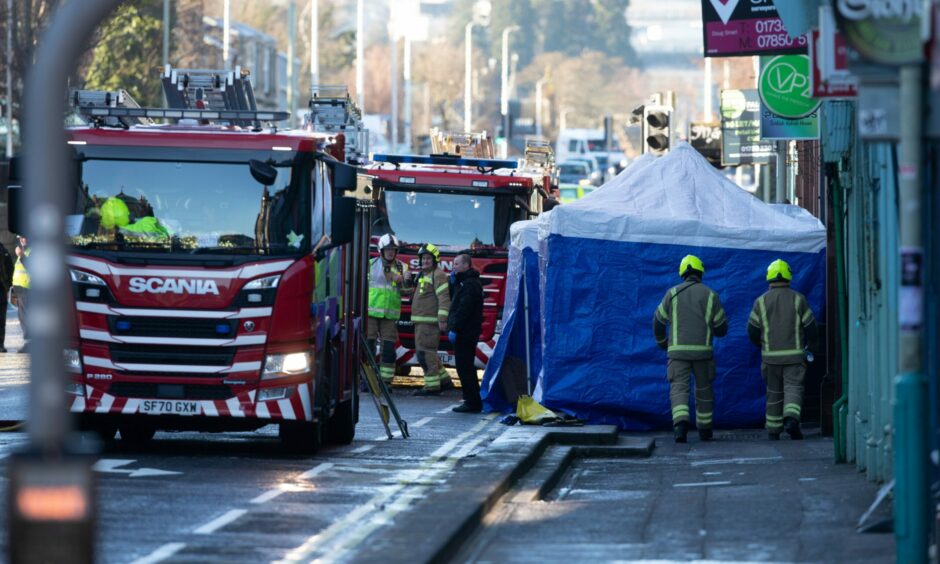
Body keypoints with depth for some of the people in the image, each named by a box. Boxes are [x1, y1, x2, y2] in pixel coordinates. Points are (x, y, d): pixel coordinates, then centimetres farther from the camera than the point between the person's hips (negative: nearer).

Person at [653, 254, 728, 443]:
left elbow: (658, 321, 8)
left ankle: (680, 425, -32)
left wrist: (662, 342, 27)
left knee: (679, 390, -7)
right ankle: (704, 429, 26)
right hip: (702, 350, 1)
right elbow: (722, 328, 4)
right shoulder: (710, 295, 3)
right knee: (703, 389, 18)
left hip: (678, 350, -1)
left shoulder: (673, 293, 4)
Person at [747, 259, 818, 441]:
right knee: (793, 389, -3)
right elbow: (810, 327, 0)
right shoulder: (798, 299, -1)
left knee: (774, 393, 13)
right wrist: (811, 346, 18)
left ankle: (773, 431, 17)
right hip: (794, 355, -1)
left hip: (771, 355, 1)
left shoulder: (761, 301, 1)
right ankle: (791, 419, -29)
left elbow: (752, 331, 2)